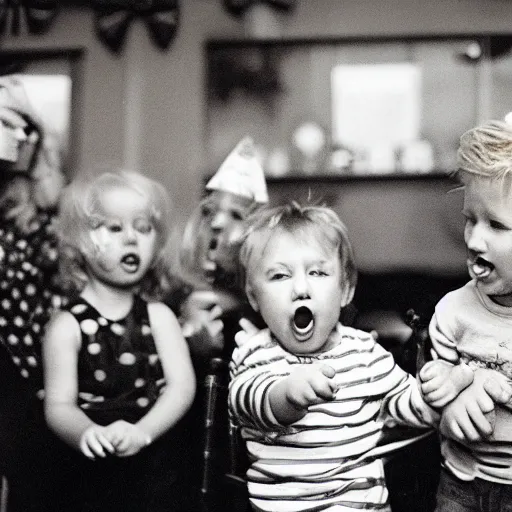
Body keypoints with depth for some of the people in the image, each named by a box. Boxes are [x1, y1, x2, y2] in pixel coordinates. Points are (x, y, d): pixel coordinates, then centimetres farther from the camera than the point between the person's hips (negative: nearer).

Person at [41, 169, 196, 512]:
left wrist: (141, 431, -23)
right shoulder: (67, 325, -6)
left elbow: (182, 385, -8)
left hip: (157, 468, 2)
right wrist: (86, 433, -29)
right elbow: (59, 405, -8)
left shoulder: (158, 316, 0)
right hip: (91, 473, -1)